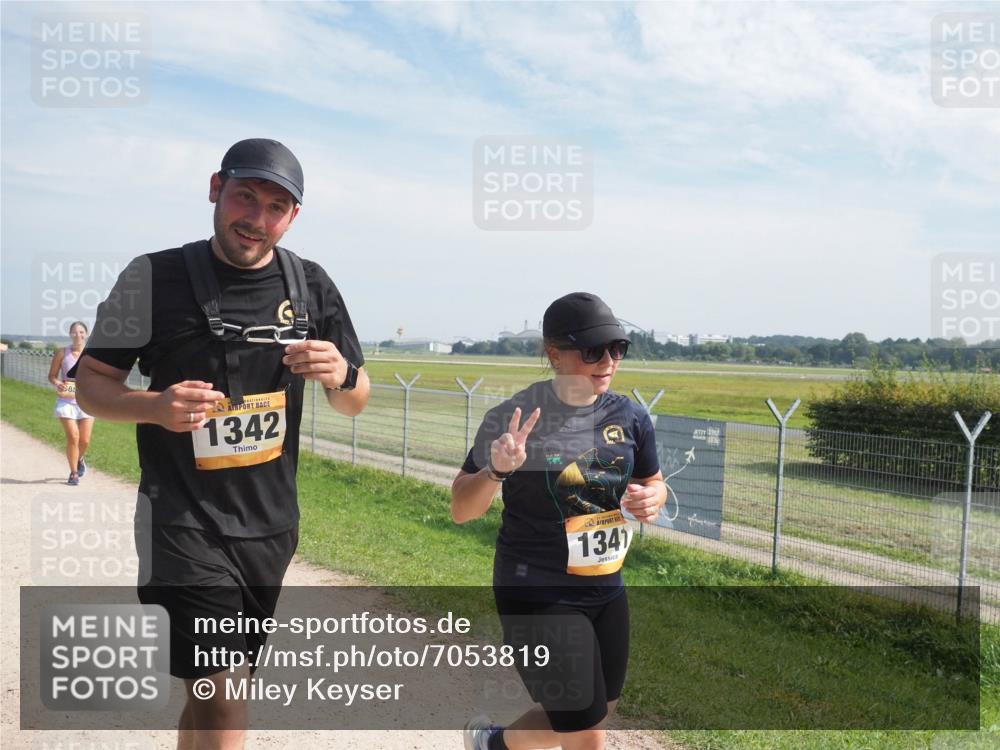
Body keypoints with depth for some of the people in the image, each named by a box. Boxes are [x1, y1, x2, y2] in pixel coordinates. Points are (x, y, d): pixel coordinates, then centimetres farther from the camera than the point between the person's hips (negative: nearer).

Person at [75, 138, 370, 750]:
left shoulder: (311, 285, 3)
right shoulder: (154, 278, -7)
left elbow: (355, 404, 8)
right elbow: (91, 383, -1)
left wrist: (341, 374, -16)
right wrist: (155, 405, -22)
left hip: (273, 525, 4)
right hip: (185, 525, -4)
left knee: (212, 687, 18)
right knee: (225, 690, -10)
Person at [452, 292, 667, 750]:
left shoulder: (630, 418, -3)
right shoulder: (515, 417, -17)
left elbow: (652, 484, 13)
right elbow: (461, 510, -13)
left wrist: (651, 499, -11)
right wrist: (495, 471, -33)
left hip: (607, 590, 6)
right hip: (538, 594, -6)